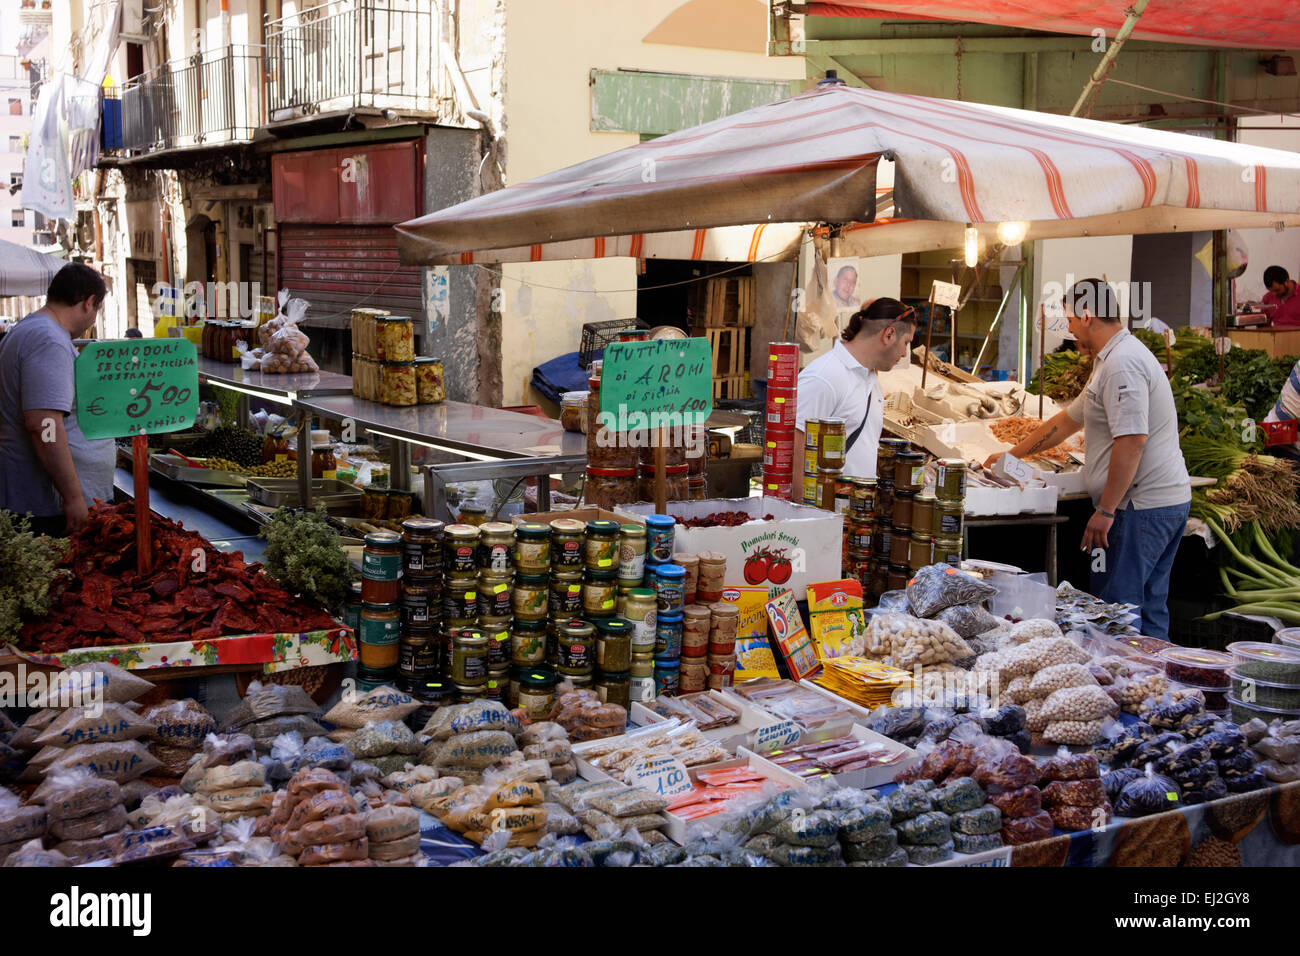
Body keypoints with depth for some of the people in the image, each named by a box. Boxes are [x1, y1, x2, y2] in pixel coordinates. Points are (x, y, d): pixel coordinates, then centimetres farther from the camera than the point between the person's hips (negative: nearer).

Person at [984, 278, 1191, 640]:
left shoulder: (1122, 363, -16)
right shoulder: (1113, 359, 19)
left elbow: (1132, 440, -25)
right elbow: (1069, 420, 28)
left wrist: (1105, 510, -22)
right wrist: (1011, 455, 32)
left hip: (1140, 507, -11)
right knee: (1149, 607, 14)